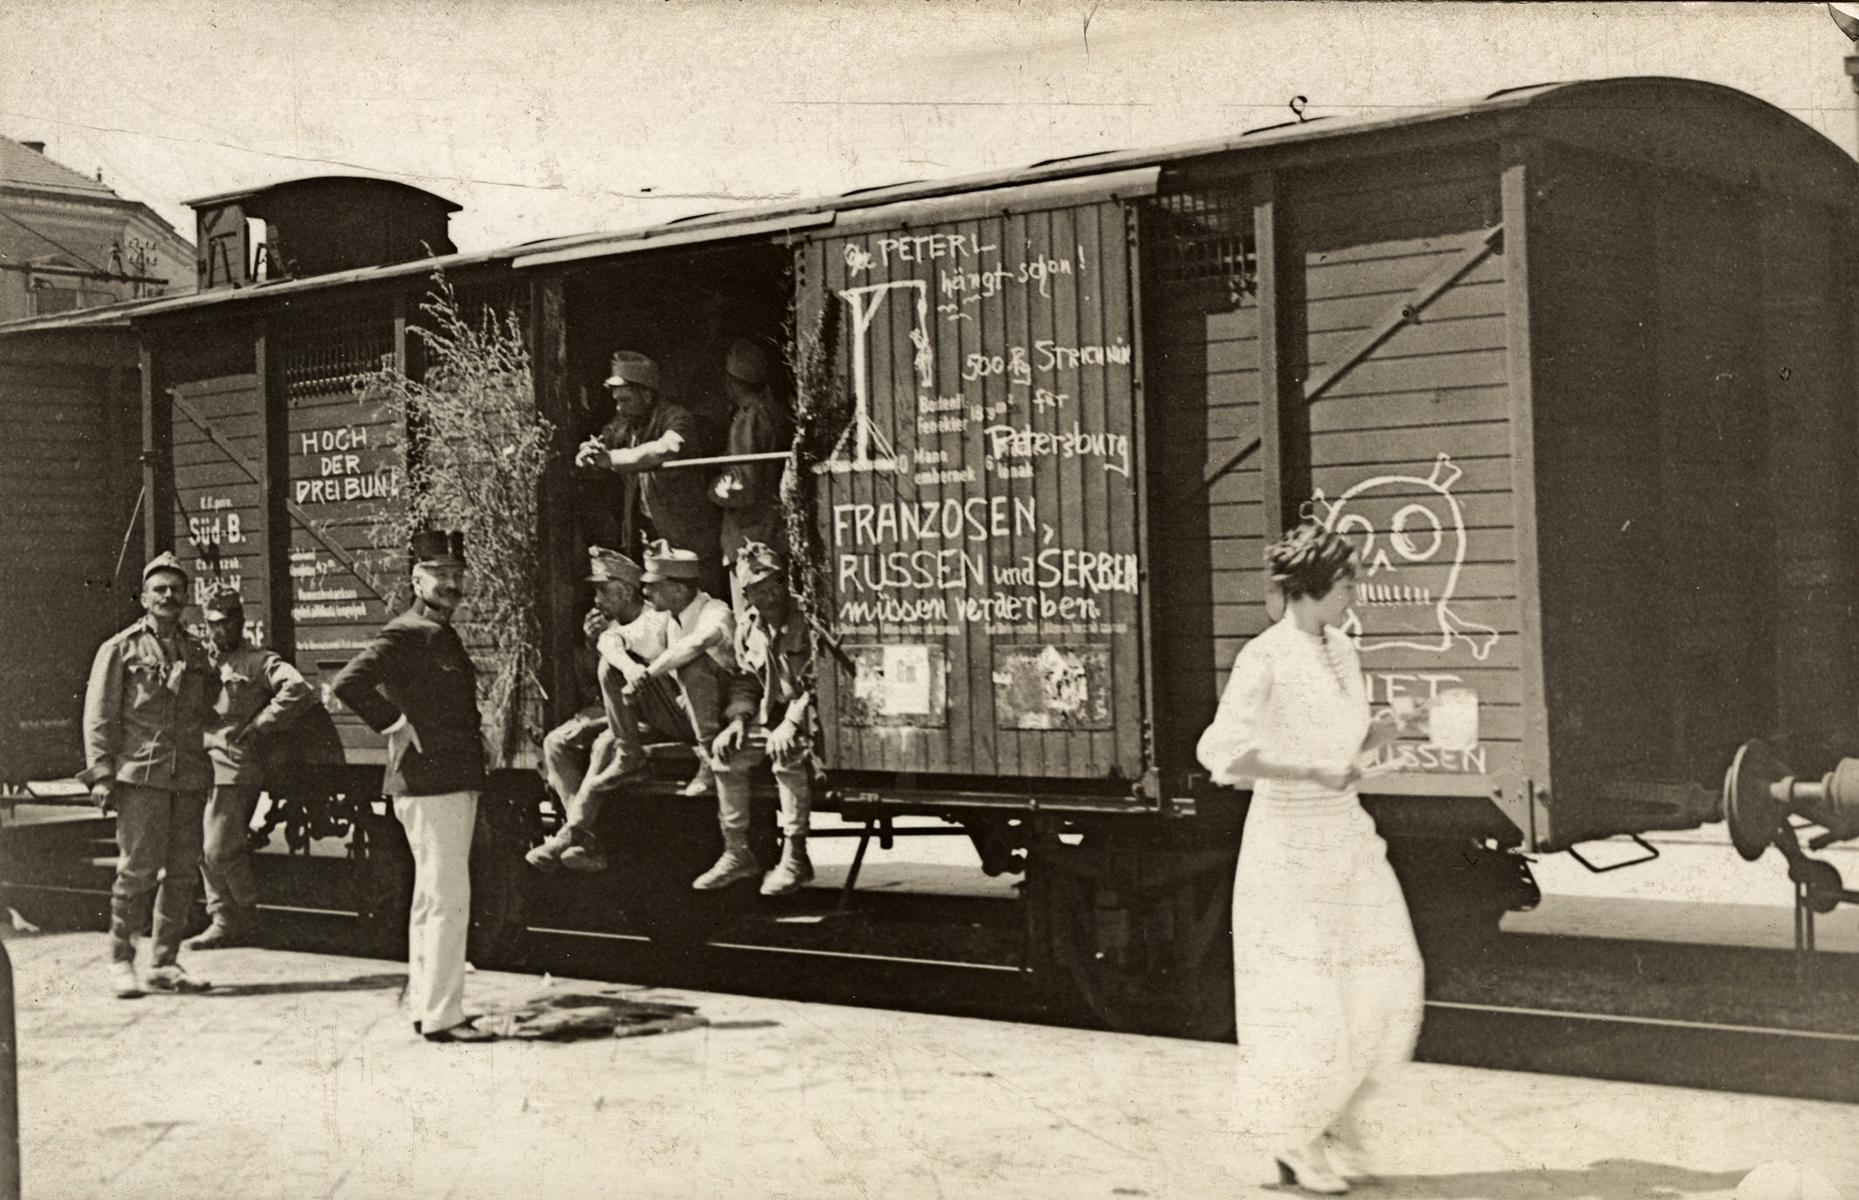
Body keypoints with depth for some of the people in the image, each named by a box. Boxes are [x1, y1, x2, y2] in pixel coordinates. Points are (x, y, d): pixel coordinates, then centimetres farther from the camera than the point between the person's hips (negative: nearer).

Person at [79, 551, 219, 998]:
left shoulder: (197, 655, 17)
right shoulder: (120, 649, 3)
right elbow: (99, 716, -1)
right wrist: (102, 775, -9)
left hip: (189, 778, 5)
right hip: (139, 776, -5)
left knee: (183, 873, 5)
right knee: (138, 870, -8)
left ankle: (165, 963, 14)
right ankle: (120, 961, 4)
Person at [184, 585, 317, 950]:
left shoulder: (259, 661, -3)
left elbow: (298, 691, -17)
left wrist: (258, 728, -14)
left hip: (236, 769, -7)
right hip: (203, 766, 7)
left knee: (221, 850, -10)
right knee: (207, 852, 7)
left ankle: (246, 920, 4)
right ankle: (223, 921, 14)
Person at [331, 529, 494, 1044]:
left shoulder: (443, 635, 17)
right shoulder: (405, 634, -13)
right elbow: (347, 684, -25)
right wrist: (395, 726, -19)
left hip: (454, 783, 10)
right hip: (429, 784, -10)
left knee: (432, 899, 14)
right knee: (448, 899, -9)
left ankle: (425, 1005, 22)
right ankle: (441, 1015, -6)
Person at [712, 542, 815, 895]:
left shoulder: (807, 623, -14)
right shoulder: (748, 630, 7)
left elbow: (819, 684, -18)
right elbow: (744, 682, 15)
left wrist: (792, 724, -26)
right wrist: (739, 717, -3)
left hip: (808, 717, -7)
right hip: (771, 714, 7)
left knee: (786, 754, -34)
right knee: (725, 750, -11)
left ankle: (795, 856, -28)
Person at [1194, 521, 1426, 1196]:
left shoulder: (1342, 651, 9)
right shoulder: (1265, 659, -14)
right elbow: (1222, 752, -22)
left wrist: (1376, 736, -3)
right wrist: (1314, 772, -22)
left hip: (1346, 834, 7)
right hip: (1289, 842, -7)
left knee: (1385, 979, 3)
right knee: (1301, 995, 0)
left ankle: (1330, 1109, 26)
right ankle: (1297, 1146, 16)